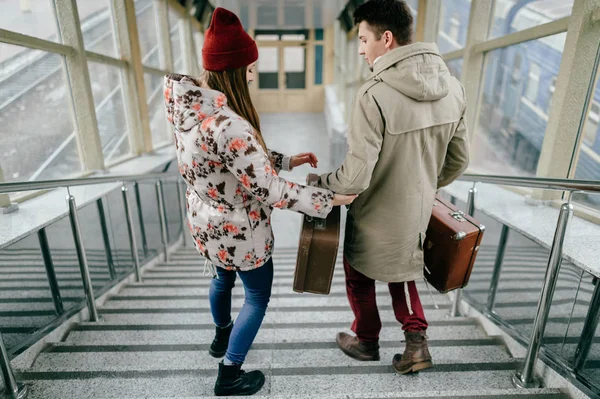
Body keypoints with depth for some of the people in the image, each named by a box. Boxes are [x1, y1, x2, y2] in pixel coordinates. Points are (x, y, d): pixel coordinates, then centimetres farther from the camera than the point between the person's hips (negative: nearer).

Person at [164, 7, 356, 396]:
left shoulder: (188, 106, -4)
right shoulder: (228, 126, -34)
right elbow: (270, 190, -29)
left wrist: (287, 159, 3)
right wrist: (328, 199, -19)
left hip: (206, 220, 9)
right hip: (239, 230, -8)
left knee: (223, 277, 32)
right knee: (258, 295, 16)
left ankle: (222, 335, 60)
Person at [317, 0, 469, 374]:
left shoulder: (374, 95, -26)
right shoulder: (453, 88, -4)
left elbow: (356, 178, -26)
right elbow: (459, 160, 4)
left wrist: (320, 181, -7)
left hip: (375, 216, -5)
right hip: (417, 212, 6)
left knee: (360, 276, 22)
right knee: (402, 270, 31)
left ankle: (367, 341, 43)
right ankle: (416, 339, 25)